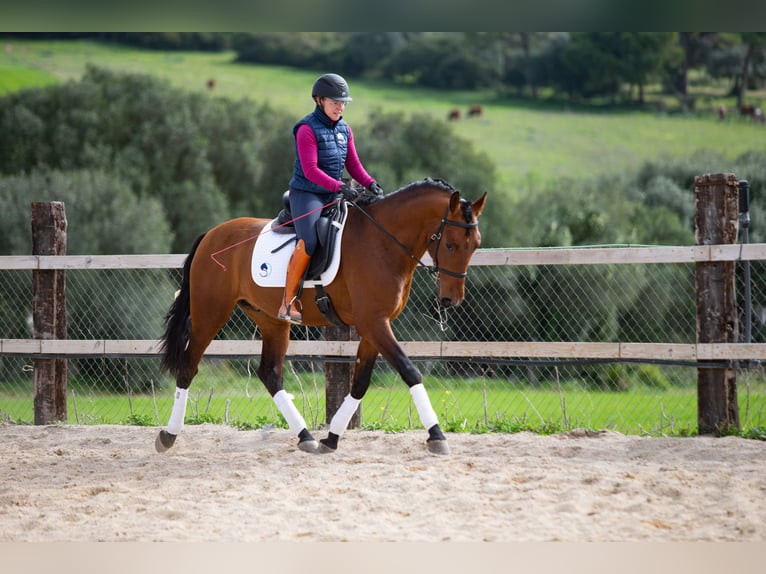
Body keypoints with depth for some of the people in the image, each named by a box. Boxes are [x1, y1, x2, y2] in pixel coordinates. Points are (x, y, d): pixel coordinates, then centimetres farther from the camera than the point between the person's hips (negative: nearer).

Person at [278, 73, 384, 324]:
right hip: (307, 194, -8)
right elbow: (310, 170, -19)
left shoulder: (344, 129, 12)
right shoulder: (307, 130, -11)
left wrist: (370, 183, -6)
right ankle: (288, 303, -21)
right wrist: (339, 187, -29)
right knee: (309, 242, -28)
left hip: (333, 196, 8)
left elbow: (353, 165, 13)